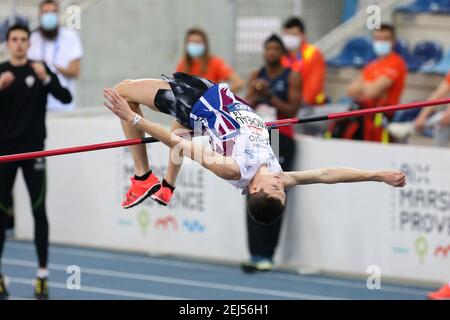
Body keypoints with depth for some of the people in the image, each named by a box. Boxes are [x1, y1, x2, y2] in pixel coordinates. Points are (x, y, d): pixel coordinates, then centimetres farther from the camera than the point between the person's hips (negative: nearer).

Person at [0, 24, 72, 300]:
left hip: (33, 150, -1)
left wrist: (46, 79, -27)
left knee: (39, 211, -3)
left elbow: (65, 98, -10)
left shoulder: (40, 69, 1)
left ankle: (43, 275, 0)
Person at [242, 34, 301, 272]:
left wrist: (270, 96, -14)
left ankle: (267, 255, -5)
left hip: (281, 139, -4)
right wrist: (257, 94, -11)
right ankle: (256, 254, -5)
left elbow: (292, 110, -5)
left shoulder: (291, 77, 1)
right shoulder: (256, 76, 13)